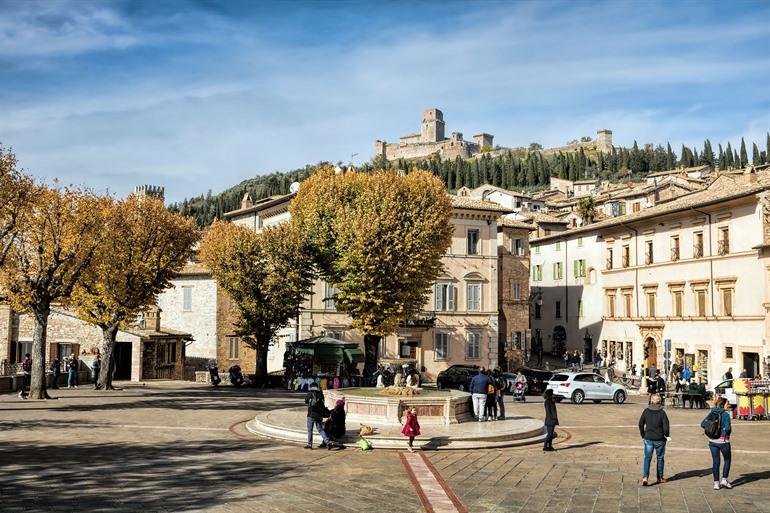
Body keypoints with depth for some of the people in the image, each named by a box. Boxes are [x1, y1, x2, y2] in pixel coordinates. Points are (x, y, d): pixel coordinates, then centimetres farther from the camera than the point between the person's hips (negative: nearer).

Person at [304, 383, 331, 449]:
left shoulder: (309, 394, -4)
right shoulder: (321, 394, 5)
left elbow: (306, 401, 12)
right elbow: (323, 404, 9)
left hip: (311, 414, -3)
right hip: (319, 414, 3)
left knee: (310, 430, 7)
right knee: (320, 429, 9)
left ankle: (309, 444, 9)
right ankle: (327, 442, -4)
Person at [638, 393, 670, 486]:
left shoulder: (646, 411, -5)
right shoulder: (662, 412, -12)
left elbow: (641, 424, 1)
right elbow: (666, 426, -14)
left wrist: (642, 434, 15)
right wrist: (666, 435, 5)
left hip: (648, 439, 1)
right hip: (660, 439, -1)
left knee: (647, 458, 3)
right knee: (660, 458, 16)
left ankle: (645, 477, -14)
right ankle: (660, 478, 25)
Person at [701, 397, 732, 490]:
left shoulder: (712, 413, 4)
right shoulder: (725, 414, -13)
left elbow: (703, 424, 1)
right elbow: (727, 428, -22)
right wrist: (728, 432, 0)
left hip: (712, 441, 5)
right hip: (723, 441, -5)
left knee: (715, 461, 10)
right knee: (727, 460, 16)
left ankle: (716, 483, 10)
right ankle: (724, 479, 10)